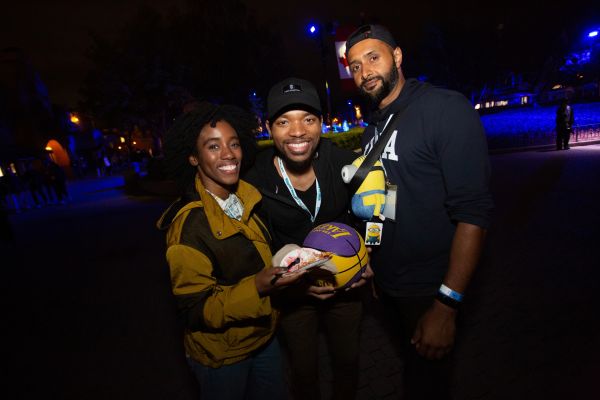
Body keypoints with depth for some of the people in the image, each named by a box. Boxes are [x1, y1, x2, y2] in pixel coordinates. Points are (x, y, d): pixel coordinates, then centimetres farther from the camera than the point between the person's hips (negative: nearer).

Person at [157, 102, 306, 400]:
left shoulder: (246, 200, -5)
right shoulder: (188, 223, -25)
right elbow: (195, 310, -23)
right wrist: (257, 288, -34)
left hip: (264, 336, 6)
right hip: (221, 356, -6)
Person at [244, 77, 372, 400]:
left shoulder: (345, 163, -17)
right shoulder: (255, 184, -20)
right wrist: (295, 284, -22)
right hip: (293, 293, -1)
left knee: (347, 362, 25)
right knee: (304, 372, 20)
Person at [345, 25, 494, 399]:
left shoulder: (446, 108, -15)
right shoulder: (373, 126, 8)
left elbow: (473, 210, -21)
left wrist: (447, 304, -23)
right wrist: (370, 266, 5)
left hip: (427, 290, -6)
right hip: (386, 283, 7)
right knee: (411, 365, 27)